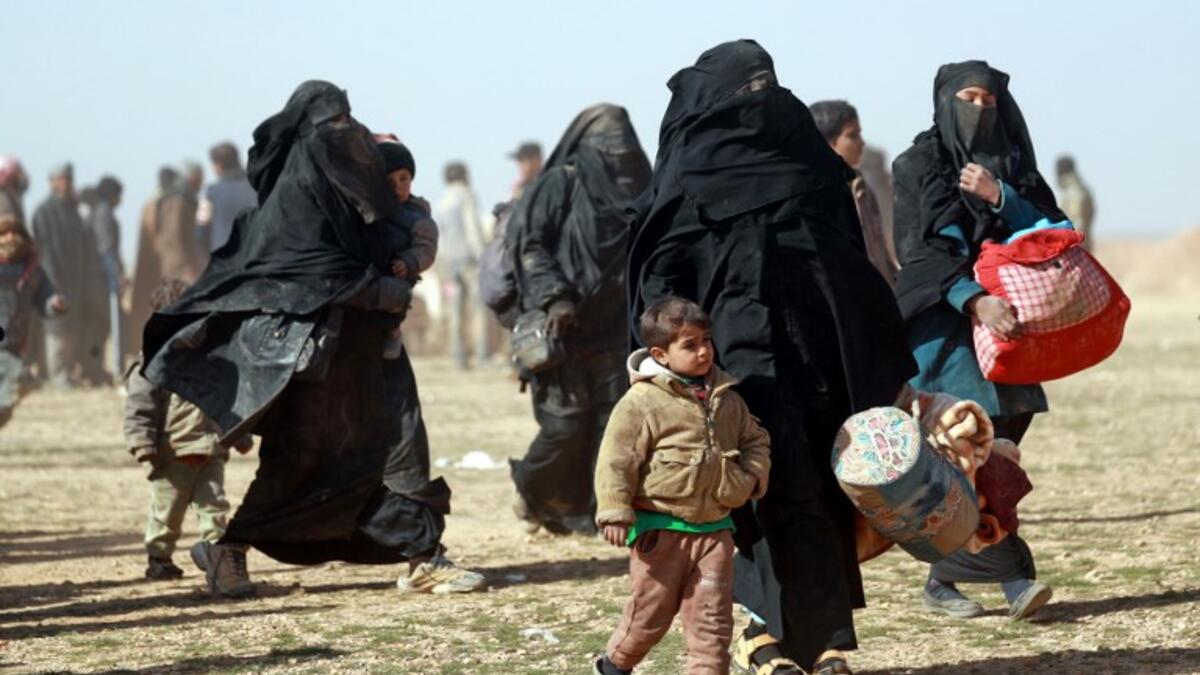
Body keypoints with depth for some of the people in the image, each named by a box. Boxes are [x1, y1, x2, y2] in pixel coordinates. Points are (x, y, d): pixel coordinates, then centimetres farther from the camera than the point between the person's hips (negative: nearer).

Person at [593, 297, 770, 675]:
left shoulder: (725, 399, 7)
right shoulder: (642, 402, -11)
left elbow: (755, 440, 21)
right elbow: (616, 460, -12)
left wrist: (751, 478, 3)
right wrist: (615, 513, -17)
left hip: (714, 526, 4)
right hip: (660, 527, -4)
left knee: (713, 614, 1)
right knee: (652, 608, 8)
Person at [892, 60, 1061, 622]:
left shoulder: (1012, 164, 15)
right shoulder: (918, 167, 1)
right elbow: (920, 251, -10)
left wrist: (998, 197, -11)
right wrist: (974, 299, -24)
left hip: (1005, 317, 5)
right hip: (943, 318, -5)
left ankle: (944, 580, 7)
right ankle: (1011, 576, -20)